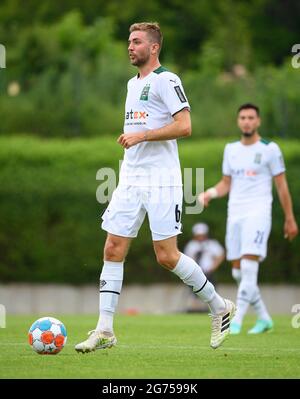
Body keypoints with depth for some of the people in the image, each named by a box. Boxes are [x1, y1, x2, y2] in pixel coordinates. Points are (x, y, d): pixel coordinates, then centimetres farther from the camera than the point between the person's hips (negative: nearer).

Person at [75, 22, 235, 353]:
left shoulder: (165, 80, -8)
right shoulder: (132, 83, 18)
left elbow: (184, 126, -17)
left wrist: (141, 135, -20)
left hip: (161, 182, -8)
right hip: (130, 180, 8)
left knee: (166, 256, -6)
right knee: (113, 250, -1)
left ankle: (219, 307, 13)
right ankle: (104, 330, -1)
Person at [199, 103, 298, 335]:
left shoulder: (270, 149, 0)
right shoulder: (231, 149, 15)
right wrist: (210, 193, -2)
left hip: (258, 213, -6)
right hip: (235, 215, 6)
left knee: (249, 267, -18)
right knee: (239, 272, 5)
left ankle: (236, 321, -18)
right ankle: (264, 319, 18)